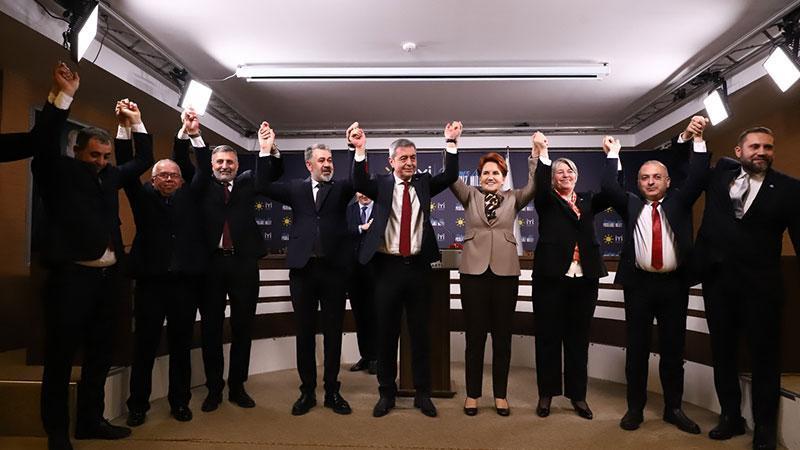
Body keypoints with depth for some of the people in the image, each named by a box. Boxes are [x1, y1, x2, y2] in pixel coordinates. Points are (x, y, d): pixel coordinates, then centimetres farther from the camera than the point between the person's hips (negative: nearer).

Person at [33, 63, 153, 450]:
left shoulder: (109, 175, 16)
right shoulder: (58, 171, 2)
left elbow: (143, 161, 23)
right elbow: (46, 141, -14)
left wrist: (137, 123, 16)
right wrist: (64, 96, -17)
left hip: (107, 277, 6)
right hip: (70, 276, -6)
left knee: (100, 353, 13)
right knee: (61, 355, 1)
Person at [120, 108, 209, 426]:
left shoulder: (189, 196, 14)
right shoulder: (144, 196, 10)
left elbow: (193, 167, 9)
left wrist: (191, 134, -4)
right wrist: (125, 128, -9)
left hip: (185, 281, 2)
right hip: (151, 280, -1)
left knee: (181, 345, 9)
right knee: (145, 345, 3)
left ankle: (180, 402, 19)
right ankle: (138, 405, 14)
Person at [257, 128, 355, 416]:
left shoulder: (340, 189, 8)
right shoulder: (295, 189, 10)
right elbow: (264, 186, 1)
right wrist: (267, 152, -8)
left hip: (333, 268, 0)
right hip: (302, 268, 1)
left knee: (333, 332, 7)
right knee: (304, 333, 8)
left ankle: (332, 391, 19)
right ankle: (307, 391, 20)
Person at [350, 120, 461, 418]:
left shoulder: (424, 183, 8)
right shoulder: (381, 184, 2)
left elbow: (450, 176, -6)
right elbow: (359, 183, -16)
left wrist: (451, 143, -17)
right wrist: (360, 150, -30)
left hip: (418, 266, 2)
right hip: (388, 267, -1)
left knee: (420, 332, 9)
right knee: (386, 333, 8)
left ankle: (422, 393, 22)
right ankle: (387, 393, 23)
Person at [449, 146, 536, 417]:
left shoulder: (513, 199, 10)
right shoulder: (469, 196, 8)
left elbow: (534, 186, -5)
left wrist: (536, 155, -12)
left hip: (505, 273, 1)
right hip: (473, 272, -1)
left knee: (502, 336, 9)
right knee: (475, 336, 6)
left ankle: (500, 394, 22)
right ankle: (472, 394, 19)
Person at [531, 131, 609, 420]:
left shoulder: (587, 201, 15)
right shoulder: (546, 200, 5)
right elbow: (540, 185, -15)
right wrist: (542, 151, -20)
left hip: (584, 278, 3)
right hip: (551, 277, -3)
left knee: (578, 337, 9)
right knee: (548, 336, 4)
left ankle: (577, 395, 20)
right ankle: (546, 393, 16)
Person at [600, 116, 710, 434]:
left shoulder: (679, 201, 10)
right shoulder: (631, 204, 9)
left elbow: (698, 179, -3)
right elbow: (609, 187, -5)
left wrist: (696, 139, -10)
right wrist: (613, 154, -3)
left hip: (674, 284, 1)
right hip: (639, 284, -1)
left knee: (673, 348, 9)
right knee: (637, 347, 5)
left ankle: (673, 409, 23)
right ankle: (635, 408, 16)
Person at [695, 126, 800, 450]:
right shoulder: (719, 174, 4)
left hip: (761, 283, -2)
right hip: (717, 278, 3)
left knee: (764, 354, 7)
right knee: (722, 351, 12)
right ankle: (731, 417, 28)